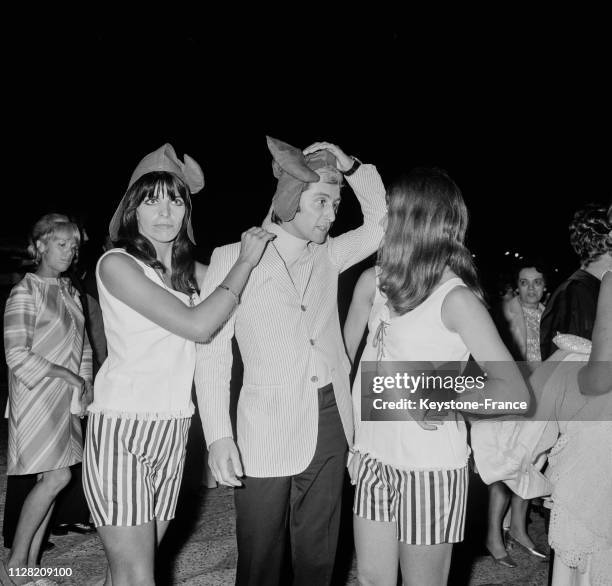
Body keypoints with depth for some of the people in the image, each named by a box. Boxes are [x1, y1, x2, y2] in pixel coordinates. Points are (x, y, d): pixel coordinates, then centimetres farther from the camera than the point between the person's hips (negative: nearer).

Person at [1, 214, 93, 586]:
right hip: (37, 398, -7)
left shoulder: (70, 293, 13)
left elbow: (83, 346, 17)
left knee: (50, 481, 7)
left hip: (67, 400, 7)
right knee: (58, 477, -11)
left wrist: (86, 386, 2)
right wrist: (68, 376, -14)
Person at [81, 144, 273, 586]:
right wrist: (246, 261, -10)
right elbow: (198, 326, -17)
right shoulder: (117, 263, -10)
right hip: (122, 428, -6)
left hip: (173, 429, 6)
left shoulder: (188, 270, 12)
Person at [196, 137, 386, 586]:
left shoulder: (328, 255, 9)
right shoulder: (234, 257, -5)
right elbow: (212, 351, -7)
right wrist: (218, 435, -14)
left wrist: (349, 166, -1)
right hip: (267, 433, -4)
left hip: (331, 424, 5)